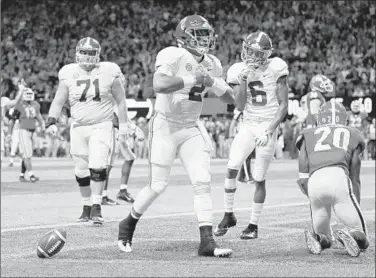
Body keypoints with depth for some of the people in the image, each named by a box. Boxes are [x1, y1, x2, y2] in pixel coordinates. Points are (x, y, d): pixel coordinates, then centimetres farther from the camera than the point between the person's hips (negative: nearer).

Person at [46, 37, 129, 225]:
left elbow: (120, 101, 4)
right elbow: (58, 101, 3)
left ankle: (96, 207, -12)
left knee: (97, 166, -19)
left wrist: (123, 126, 2)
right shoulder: (69, 74, 1)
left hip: (101, 126, -3)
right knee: (81, 171, 7)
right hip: (78, 127, 3)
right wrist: (52, 121, -12)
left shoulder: (109, 72, -3)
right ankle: (87, 206, 23)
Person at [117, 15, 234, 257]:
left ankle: (207, 242, -8)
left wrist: (214, 82, -8)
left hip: (192, 129, 6)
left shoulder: (211, 65, 4)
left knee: (203, 182, -8)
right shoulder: (173, 56, -18)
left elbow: (231, 99, 10)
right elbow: (159, 85, -37)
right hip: (166, 126, -6)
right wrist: (193, 79, -35)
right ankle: (128, 224, 25)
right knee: (157, 186, 0)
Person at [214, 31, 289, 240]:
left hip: (267, 126, -3)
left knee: (259, 179, -1)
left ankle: (254, 225, 10)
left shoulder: (275, 69, -10)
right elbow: (240, 106, -2)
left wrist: (269, 131, -17)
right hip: (248, 126, 3)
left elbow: (283, 105, -8)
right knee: (232, 167, -12)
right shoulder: (239, 70, 1)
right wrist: (243, 81, -16)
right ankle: (228, 215, 5)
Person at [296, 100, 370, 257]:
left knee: (323, 236, 22)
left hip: (314, 182, 2)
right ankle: (351, 235, -23)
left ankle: (317, 239, -11)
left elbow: (303, 179, 17)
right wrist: (356, 208, 32)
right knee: (361, 239, 10)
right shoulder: (352, 135, 28)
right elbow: (355, 179, 26)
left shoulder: (309, 135, 29)